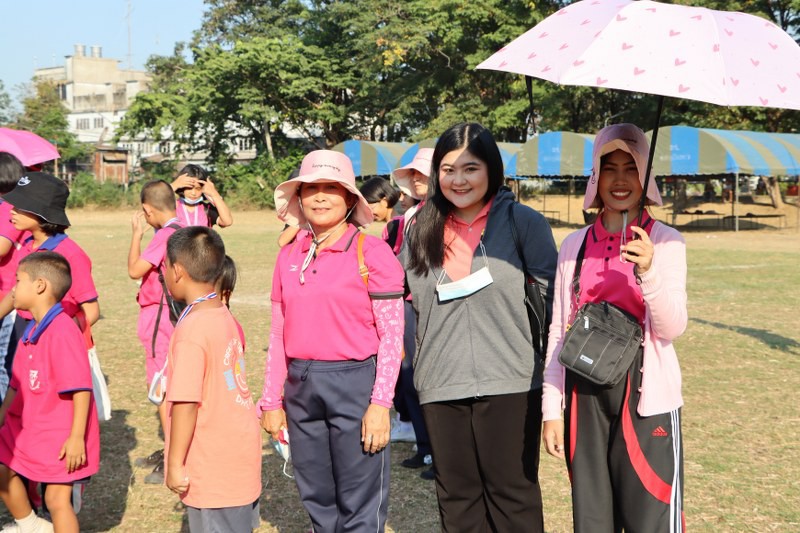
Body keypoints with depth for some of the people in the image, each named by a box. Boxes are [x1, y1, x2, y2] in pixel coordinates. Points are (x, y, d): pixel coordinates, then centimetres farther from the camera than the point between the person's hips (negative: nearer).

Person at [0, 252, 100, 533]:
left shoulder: (63, 331, -23)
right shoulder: (30, 332, 7)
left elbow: (81, 388, -25)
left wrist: (77, 438, -25)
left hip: (62, 436, -9)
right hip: (27, 428, 9)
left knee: (57, 499, -4)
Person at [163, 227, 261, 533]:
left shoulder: (191, 330, -21)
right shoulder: (226, 317, 5)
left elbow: (185, 403, -24)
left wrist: (175, 464, -17)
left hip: (213, 465, -8)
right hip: (241, 448, 9)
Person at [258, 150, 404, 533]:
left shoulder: (371, 252, -7)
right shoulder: (289, 256, 8)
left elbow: (392, 335, -9)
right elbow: (279, 335, 12)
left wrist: (380, 404, -14)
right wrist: (271, 400, 10)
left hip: (354, 383, -5)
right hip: (302, 387, 5)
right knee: (316, 500, 15)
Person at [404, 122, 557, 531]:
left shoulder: (523, 222, -3)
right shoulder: (421, 230, 10)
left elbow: (553, 294, -2)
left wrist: (552, 359, -6)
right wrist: (423, 362, 8)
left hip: (509, 382, -4)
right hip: (441, 385, 4)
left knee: (512, 491, 5)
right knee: (456, 496, 12)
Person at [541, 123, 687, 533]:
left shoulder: (665, 242, -3)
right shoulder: (574, 245, 5)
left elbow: (672, 329, -10)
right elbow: (558, 332, 7)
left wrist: (649, 272, -26)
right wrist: (552, 408, 4)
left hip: (646, 394, -3)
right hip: (585, 395, 3)